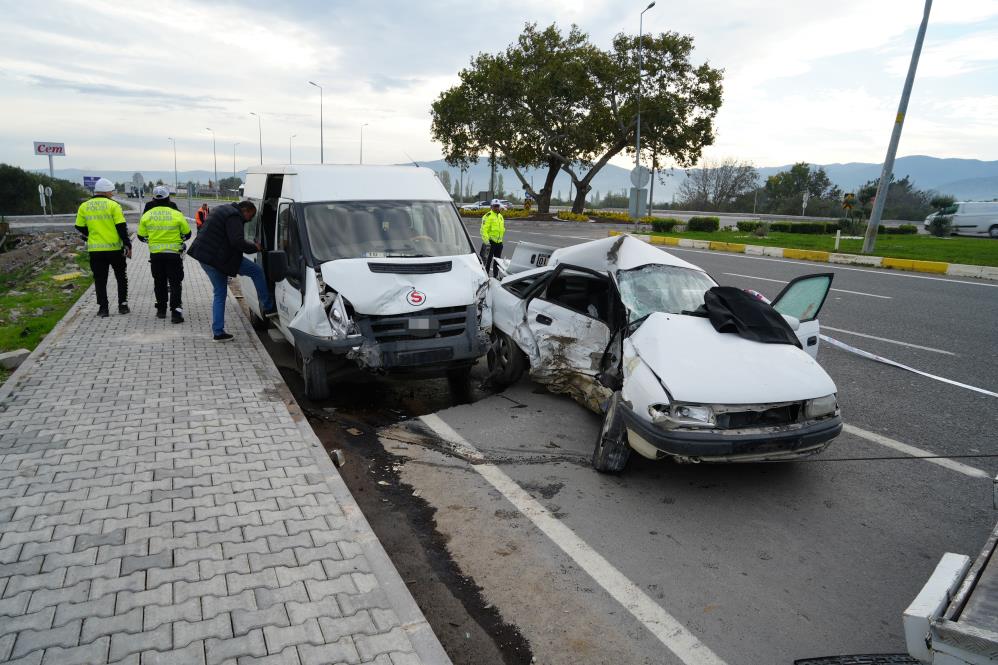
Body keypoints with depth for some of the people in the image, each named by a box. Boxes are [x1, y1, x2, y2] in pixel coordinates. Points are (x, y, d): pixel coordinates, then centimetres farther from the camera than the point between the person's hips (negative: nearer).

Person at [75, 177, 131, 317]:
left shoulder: (84, 207, 5)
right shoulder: (113, 205, -7)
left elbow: (80, 227, 10)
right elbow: (121, 227, -12)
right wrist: (127, 245, -8)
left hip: (95, 249, 3)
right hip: (115, 248, -3)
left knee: (100, 280, 10)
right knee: (121, 277, 13)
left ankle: (103, 308, 9)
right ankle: (122, 305, 13)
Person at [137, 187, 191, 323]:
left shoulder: (147, 215, 0)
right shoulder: (177, 214, -8)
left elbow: (141, 236, 5)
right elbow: (187, 234, 1)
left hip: (155, 254, 3)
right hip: (174, 254, -2)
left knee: (159, 283, 16)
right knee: (175, 283, 1)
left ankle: (161, 310, 24)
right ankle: (176, 312, -8)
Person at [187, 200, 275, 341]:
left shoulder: (223, 210, 20)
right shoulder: (234, 216, -14)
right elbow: (237, 241, -25)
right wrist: (254, 247, -11)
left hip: (204, 256, 10)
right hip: (218, 258, -10)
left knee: (219, 294, 15)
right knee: (257, 271, -1)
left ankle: (218, 332, 16)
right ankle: (268, 307, 4)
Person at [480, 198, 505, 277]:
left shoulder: (500, 216, 16)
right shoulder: (488, 216, -9)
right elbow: (484, 229, -16)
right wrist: (486, 240, -24)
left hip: (499, 242, 8)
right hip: (490, 241, -8)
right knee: (488, 260, -5)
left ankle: (496, 276, 24)